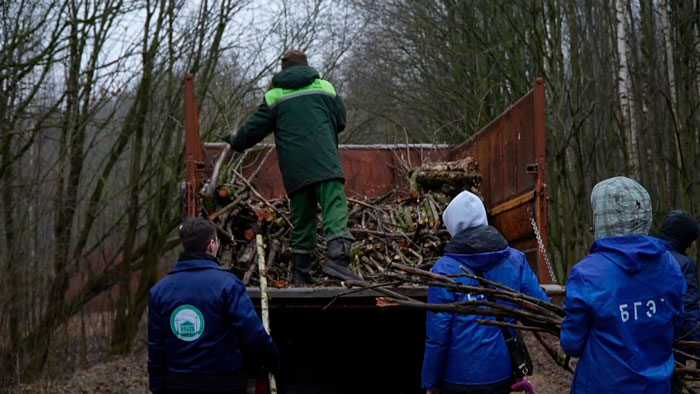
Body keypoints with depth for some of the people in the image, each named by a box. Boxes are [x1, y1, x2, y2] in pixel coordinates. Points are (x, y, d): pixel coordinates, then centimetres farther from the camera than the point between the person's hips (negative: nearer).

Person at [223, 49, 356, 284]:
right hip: (325, 163, -2)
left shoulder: (274, 96, 13)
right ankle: (338, 257, -32)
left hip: (295, 170, 2)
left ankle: (300, 273, 13)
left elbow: (254, 128, 14)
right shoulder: (325, 87, 14)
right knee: (335, 206, -12)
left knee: (301, 220, 9)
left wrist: (235, 142, 34)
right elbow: (341, 121, 20)